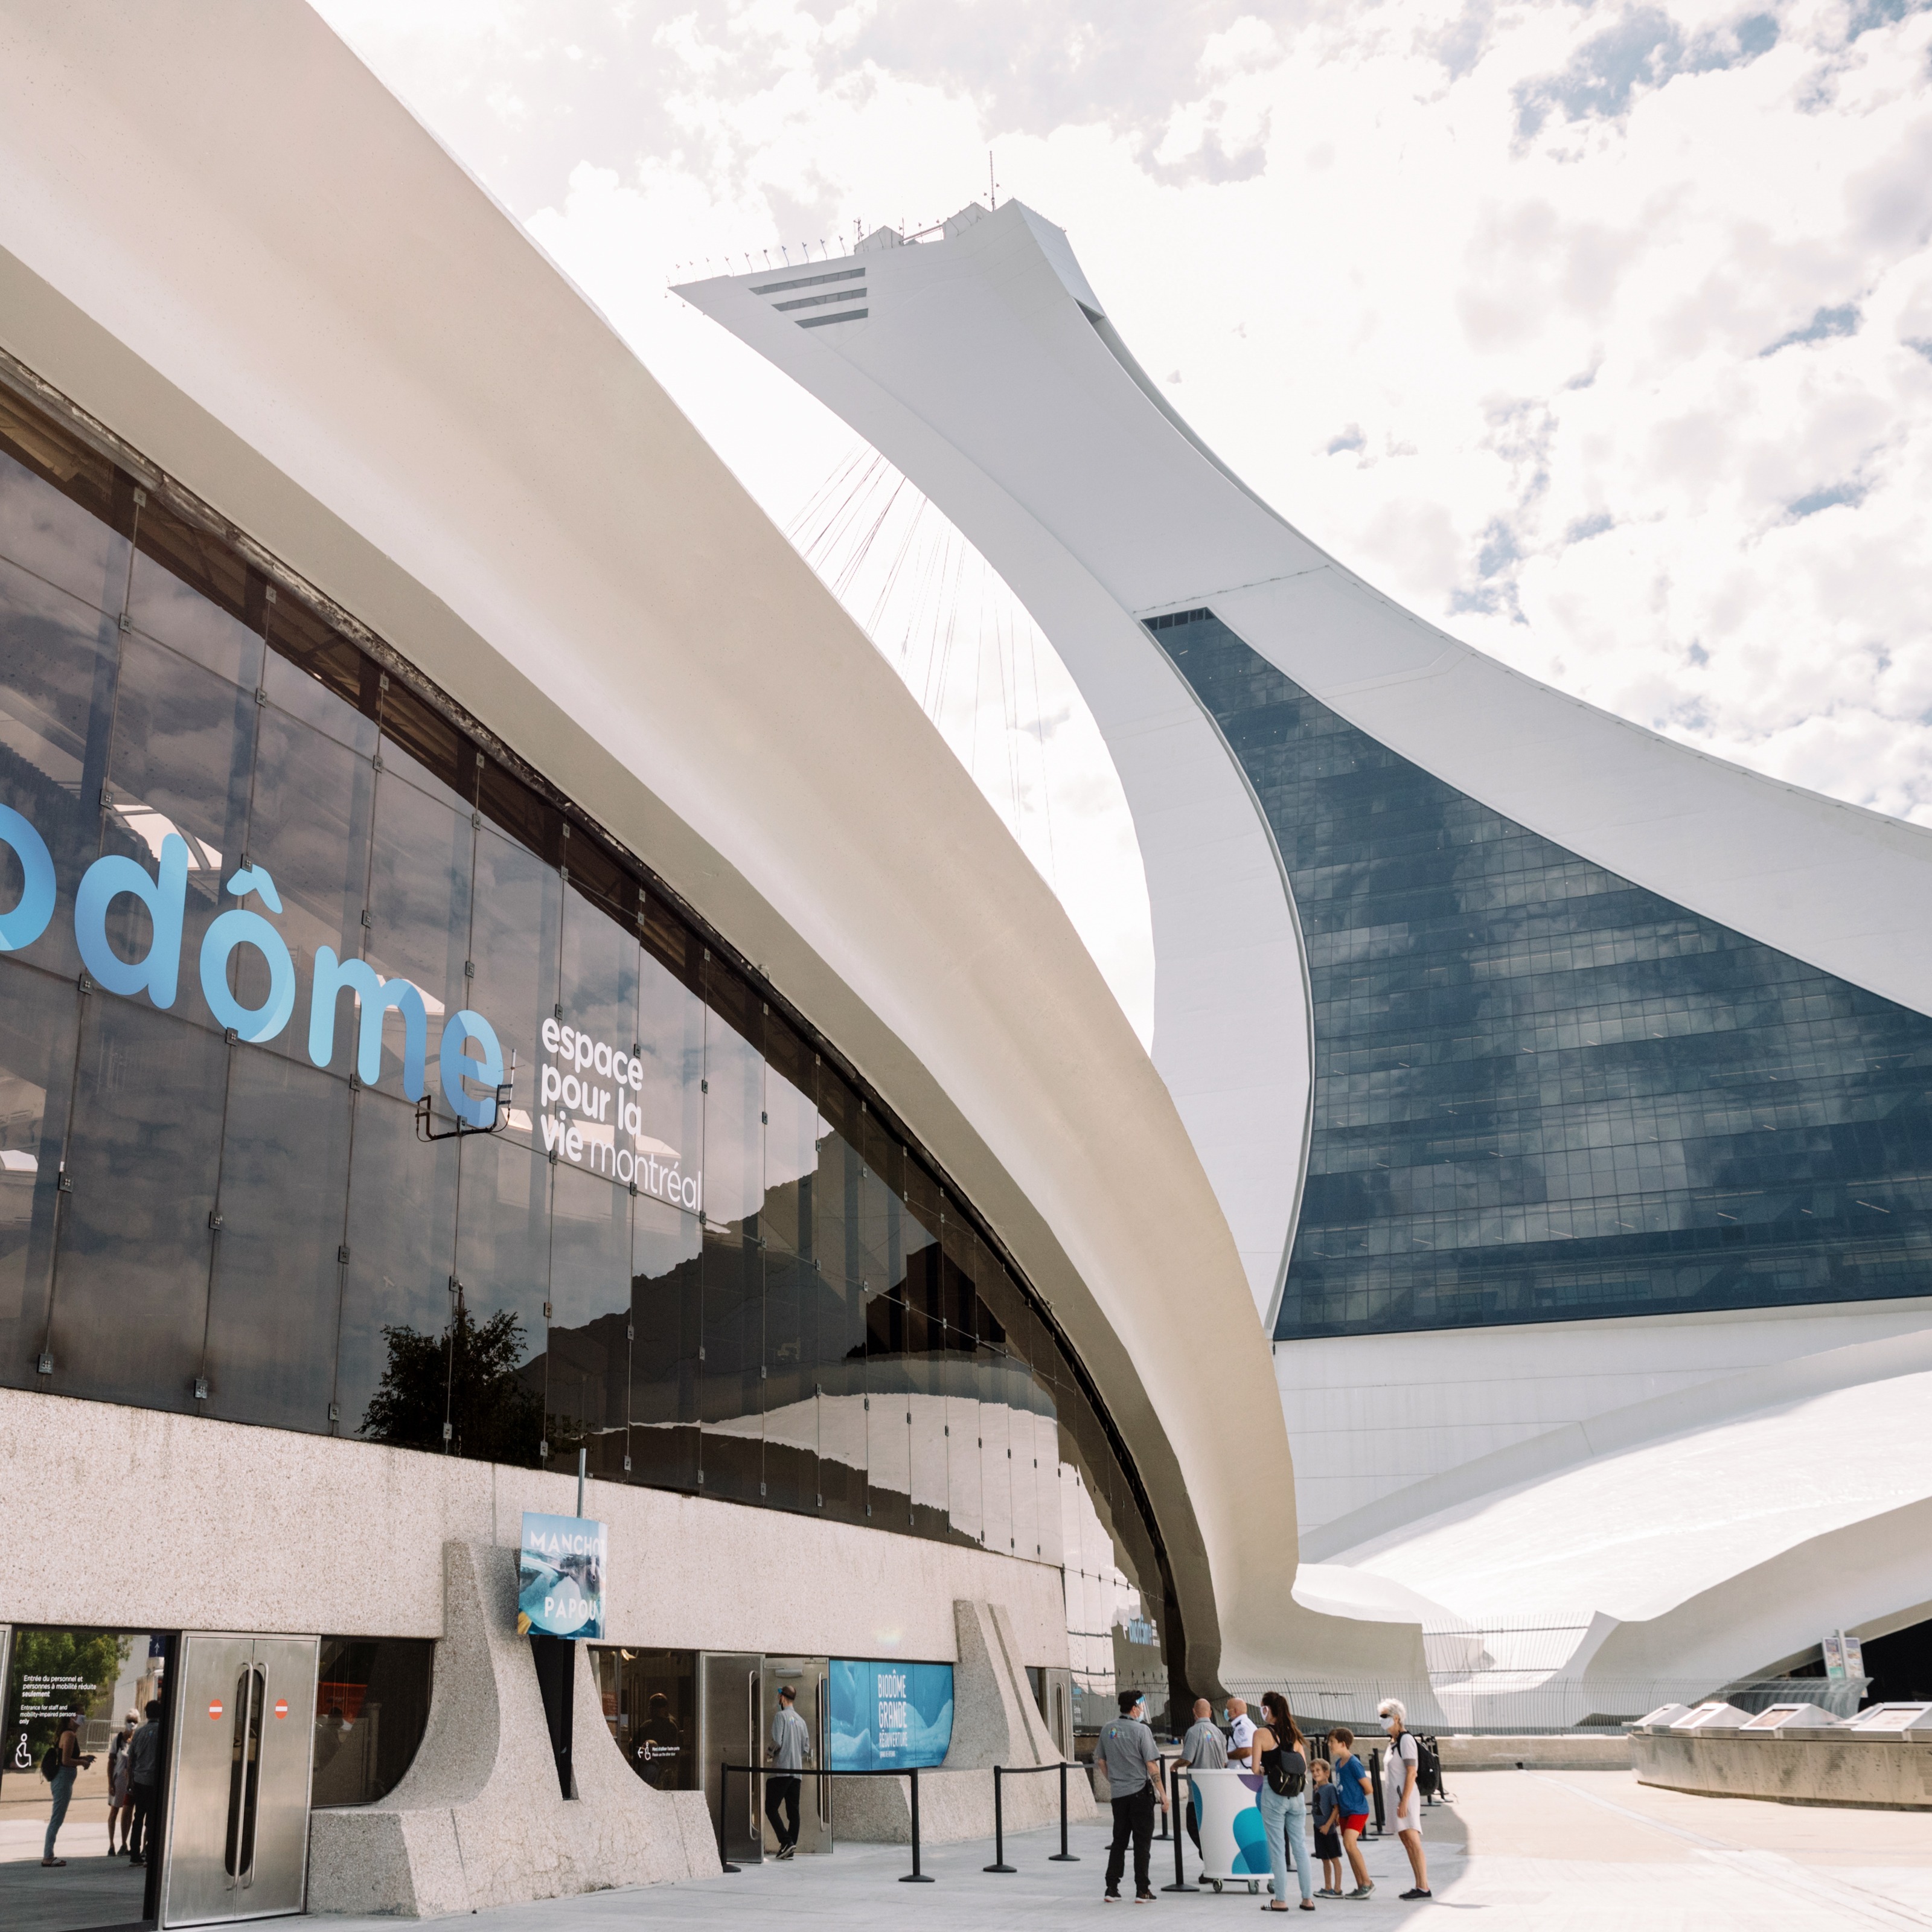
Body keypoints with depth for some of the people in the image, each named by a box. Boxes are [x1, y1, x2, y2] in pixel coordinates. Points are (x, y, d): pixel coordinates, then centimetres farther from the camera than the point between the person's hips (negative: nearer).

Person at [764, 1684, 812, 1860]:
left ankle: (786, 1841, -16)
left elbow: (777, 1742, -16)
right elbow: (806, 1749, 13)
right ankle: (791, 1846, 3)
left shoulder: (781, 1716, -6)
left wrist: (769, 1753, 2)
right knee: (793, 1811, 7)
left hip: (781, 1771, -7)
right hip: (797, 1771, 7)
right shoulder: (801, 1720, 15)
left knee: (771, 1808, -4)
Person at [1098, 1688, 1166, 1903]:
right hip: (1140, 1791, -5)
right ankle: (1142, 1891, 4)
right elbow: (1152, 1765, -13)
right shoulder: (1141, 1730, -13)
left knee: (1119, 1841, 13)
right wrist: (1162, 1793, -7)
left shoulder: (1107, 1729, 4)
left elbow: (1100, 1760, 12)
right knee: (1142, 1842, 3)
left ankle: (1112, 1889, 11)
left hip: (1118, 1794, 5)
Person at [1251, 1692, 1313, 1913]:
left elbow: (1256, 1768, -8)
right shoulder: (1294, 1733, 8)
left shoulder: (1261, 1733, -6)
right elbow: (1304, 1768, 9)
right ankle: (1308, 1898, 10)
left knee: (1278, 1848, 2)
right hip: (1297, 1795, 5)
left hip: (1273, 1794, -5)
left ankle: (1280, 1900, 5)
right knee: (1300, 1846, 9)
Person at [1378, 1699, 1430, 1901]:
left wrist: (1404, 1801, -22)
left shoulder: (1406, 1740, -10)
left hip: (1406, 1796, -10)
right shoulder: (1393, 1742, 16)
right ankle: (1418, 1886, 10)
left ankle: (1424, 1887, -14)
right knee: (1407, 1844, 8)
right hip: (1396, 1797, 10)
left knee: (1413, 1842, -13)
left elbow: (1411, 1772, -17)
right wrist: (1399, 1801, 17)